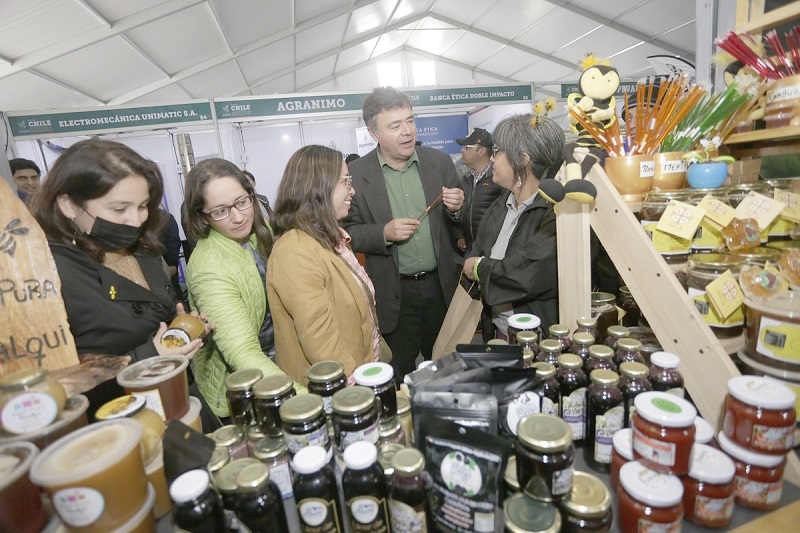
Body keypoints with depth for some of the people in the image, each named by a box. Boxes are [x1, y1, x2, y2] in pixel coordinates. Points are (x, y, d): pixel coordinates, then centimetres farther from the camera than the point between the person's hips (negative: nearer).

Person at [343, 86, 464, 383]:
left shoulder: (440, 162, 0)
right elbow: (348, 233, -4)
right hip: (393, 294, -2)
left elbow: (459, 224, 7)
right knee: (400, 376, 14)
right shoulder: (356, 174, -9)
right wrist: (384, 233, -22)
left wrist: (456, 209, -16)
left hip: (440, 285, 3)